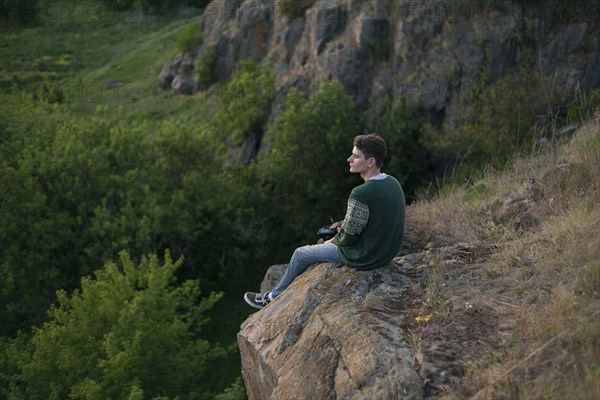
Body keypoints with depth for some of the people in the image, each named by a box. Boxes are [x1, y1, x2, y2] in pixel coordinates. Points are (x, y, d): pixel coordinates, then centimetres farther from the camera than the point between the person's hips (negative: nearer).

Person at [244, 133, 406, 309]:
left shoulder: (361, 194, -31)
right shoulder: (393, 183, -3)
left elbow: (349, 236, -21)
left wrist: (334, 240, 1)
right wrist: (338, 234, 10)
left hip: (363, 257, -8)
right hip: (388, 251, 8)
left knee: (301, 254, 12)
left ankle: (274, 297, 34)